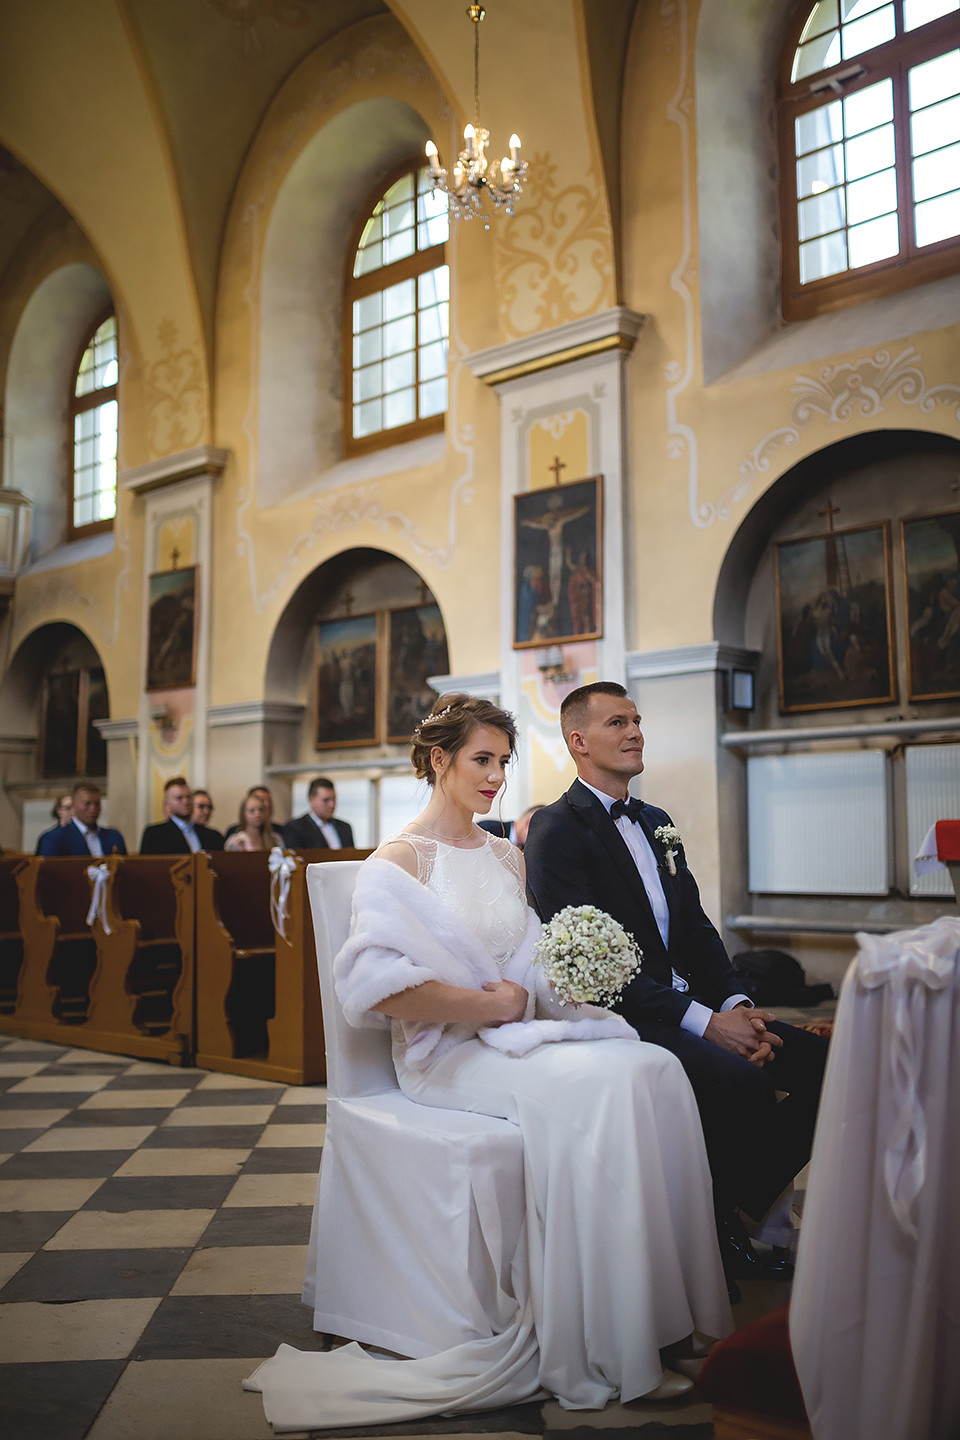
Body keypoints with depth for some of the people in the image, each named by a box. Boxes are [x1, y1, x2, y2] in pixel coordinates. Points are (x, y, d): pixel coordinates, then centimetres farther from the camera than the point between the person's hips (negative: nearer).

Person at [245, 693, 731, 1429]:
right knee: (594, 1084, -30)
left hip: (517, 1031, 7)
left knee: (655, 1068, -20)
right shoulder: (398, 861, -5)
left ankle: (662, 1310, -14)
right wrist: (485, 1006, -13)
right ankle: (592, 1349, -19)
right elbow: (379, 983, -17)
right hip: (447, 1053, -6)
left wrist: (525, 996, -5)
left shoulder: (507, 855, 18)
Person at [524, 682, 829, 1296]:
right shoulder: (558, 829, -9)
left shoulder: (656, 823, 17)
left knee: (818, 1060, -10)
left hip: (691, 1003, 8)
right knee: (741, 1080, -30)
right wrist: (703, 1020, -21)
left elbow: (697, 929, 16)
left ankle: (742, 1205, 7)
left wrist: (736, 1005, -4)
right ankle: (714, 1226, -3)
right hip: (620, 1015, -8)